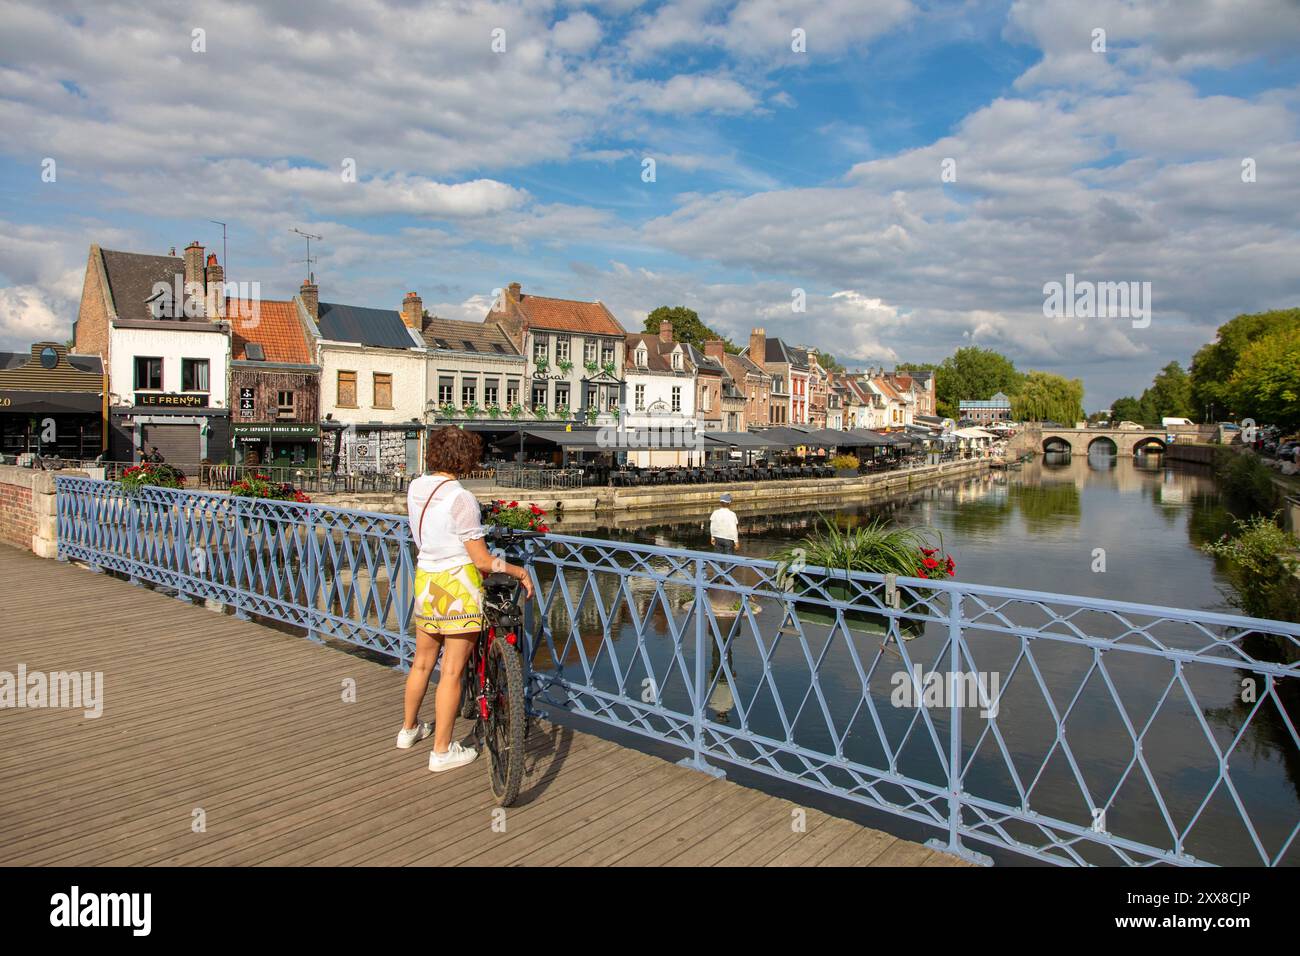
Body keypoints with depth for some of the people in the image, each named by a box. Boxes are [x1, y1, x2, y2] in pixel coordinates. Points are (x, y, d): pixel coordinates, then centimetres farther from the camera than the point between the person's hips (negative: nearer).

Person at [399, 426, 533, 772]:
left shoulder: (416, 487, 2)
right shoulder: (460, 499, -19)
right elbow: (483, 561, -18)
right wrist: (519, 571, -4)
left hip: (425, 580, 7)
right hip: (458, 585, -7)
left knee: (422, 662, 23)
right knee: (452, 671, 4)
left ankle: (409, 729, 41)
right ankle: (442, 751, 15)